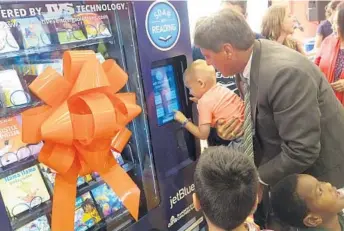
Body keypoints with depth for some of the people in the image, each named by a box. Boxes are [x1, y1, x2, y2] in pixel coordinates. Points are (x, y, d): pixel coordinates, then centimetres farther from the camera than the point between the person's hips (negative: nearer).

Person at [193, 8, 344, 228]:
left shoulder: (285, 72, -34)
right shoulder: (248, 59, -8)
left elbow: (301, 152, -31)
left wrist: (258, 178, -20)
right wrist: (235, 126, -12)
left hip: (317, 168, -6)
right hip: (282, 160, 7)